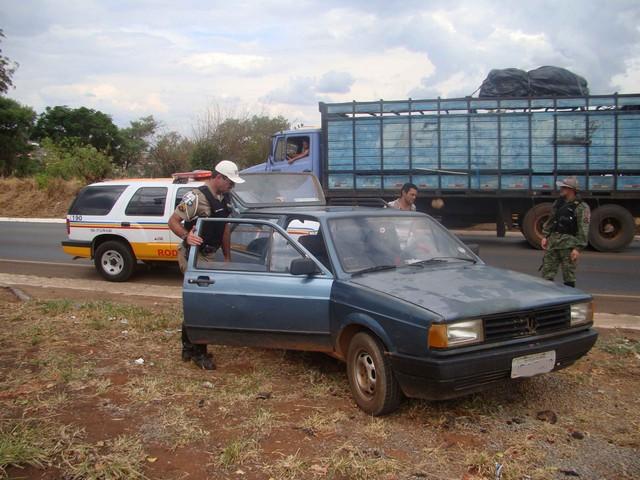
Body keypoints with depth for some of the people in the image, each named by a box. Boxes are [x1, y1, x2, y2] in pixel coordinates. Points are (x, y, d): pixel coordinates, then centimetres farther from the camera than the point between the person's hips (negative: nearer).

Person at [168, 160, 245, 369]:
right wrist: (186, 236, -35)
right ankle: (198, 352, 3)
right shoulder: (196, 197, -17)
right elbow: (173, 221, -16)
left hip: (208, 256, 9)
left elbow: (225, 227, 17)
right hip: (192, 255, -9)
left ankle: (188, 348, 27)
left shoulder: (224, 199, 9)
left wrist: (227, 257, 16)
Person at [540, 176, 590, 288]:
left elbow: (583, 230, -13)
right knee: (547, 273, 9)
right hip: (553, 240, 7)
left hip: (568, 243, -6)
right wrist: (545, 236, 12)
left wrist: (578, 248, -18)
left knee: (569, 276, 2)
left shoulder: (581, 207, -10)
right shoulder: (558, 202, 11)